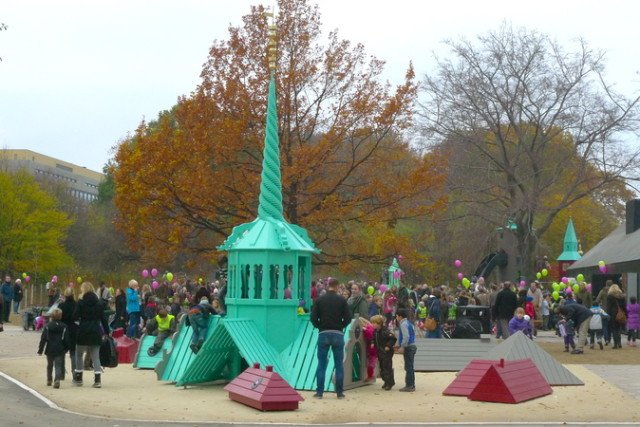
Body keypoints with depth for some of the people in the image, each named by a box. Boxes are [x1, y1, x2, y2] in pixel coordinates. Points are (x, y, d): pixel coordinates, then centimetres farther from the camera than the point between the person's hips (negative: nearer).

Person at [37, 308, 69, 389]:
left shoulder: (47, 326, -3)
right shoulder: (64, 327, -2)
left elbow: (43, 339, -3)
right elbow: (66, 339, 0)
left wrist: (40, 350, 2)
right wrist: (66, 348, 13)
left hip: (49, 350, 1)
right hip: (60, 350, -1)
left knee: (50, 365, 19)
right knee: (58, 366, -3)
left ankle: (49, 380, 30)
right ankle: (57, 379, -23)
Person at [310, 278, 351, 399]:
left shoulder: (319, 300, 0)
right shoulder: (341, 300, -1)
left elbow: (313, 318, -4)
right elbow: (348, 317, -5)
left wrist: (320, 327, 11)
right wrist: (340, 326, 10)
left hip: (323, 334, 0)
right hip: (338, 334, 0)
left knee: (321, 364, 5)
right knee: (339, 364, 6)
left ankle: (319, 392, 3)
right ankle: (340, 392, 6)